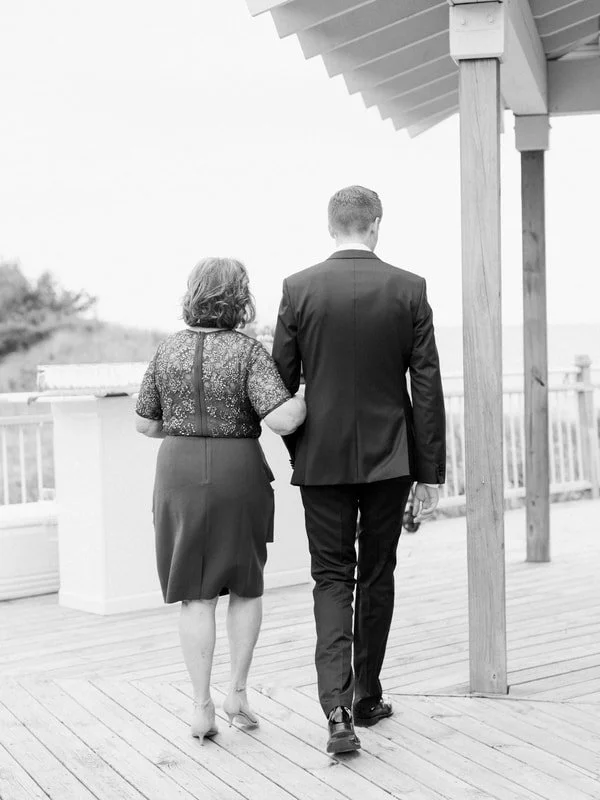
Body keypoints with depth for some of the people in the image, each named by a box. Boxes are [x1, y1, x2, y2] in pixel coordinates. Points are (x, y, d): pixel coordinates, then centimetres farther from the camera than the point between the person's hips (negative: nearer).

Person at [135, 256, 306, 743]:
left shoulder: (168, 351, 1)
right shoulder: (248, 352, -10)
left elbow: (145, 424, 7)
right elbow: (282, 420, -20)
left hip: (179, 475, 2)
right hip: (238, 474, -2)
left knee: (197, 594, 9)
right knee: (246, 583, 17)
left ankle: (202, 707, 8)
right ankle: (238, 692, 14)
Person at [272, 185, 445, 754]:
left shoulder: (298, 289, -4)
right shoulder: (408, 289, -4)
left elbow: (281, 383, -1)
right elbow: (427, 386, -4)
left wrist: (296, 451, 14)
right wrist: (431, 472, 1)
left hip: (323, 458, -1)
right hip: (390, 457, 1)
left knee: (331, 579, 4)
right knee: (377, 577, 15)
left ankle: (338, 710, -11)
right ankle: (367, 698, 27)